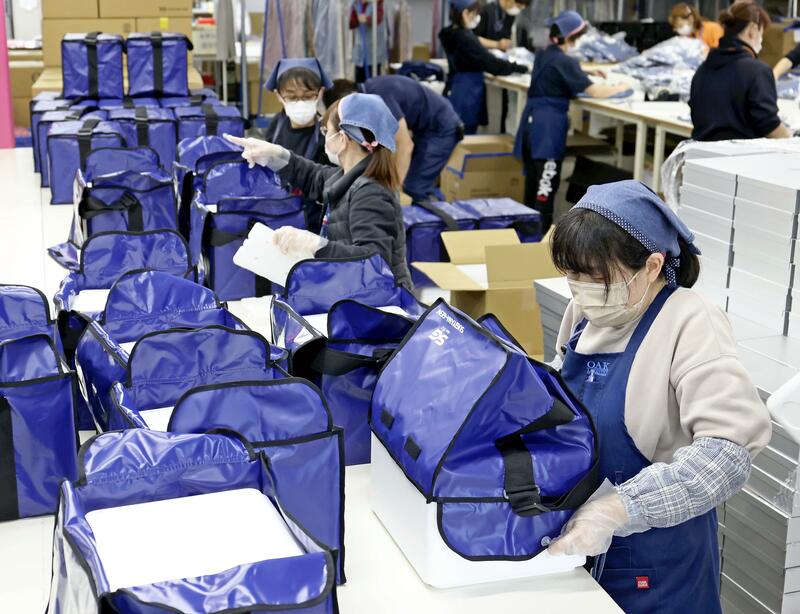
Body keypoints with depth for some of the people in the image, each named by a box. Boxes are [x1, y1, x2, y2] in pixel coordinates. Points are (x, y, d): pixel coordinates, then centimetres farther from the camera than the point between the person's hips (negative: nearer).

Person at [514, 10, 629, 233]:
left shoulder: (543, 55, 12)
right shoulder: (564, 61, -12)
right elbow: (594, 91, -12)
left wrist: (585, 72, 27)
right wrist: (620, 88, 3)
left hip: (532, 118, 8)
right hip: (549, 123, -8)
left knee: (533, 175, 14)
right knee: (547, 180, -6)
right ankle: (541, 229, -7)